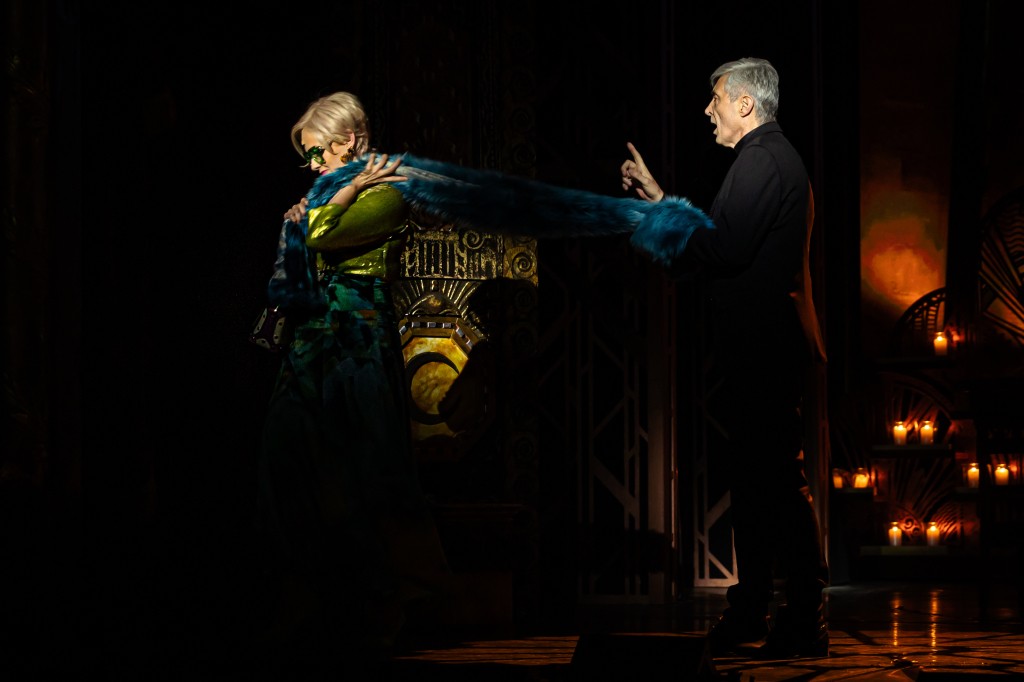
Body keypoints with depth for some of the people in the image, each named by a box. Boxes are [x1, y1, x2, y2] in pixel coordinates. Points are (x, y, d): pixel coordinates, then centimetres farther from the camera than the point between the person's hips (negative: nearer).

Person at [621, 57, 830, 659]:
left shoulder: (763, 159, -13)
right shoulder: (772, 157, 21)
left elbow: (726, 249, -22)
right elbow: (724, 235, 22)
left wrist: (656, 242, -7)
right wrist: (660, 198, 25)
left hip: (763, 344, -11)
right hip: (763, 344, 11)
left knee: (778, 479, -10)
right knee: (756, 477, 13)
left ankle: (806, 623, -8)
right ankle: (751, 614, 19)